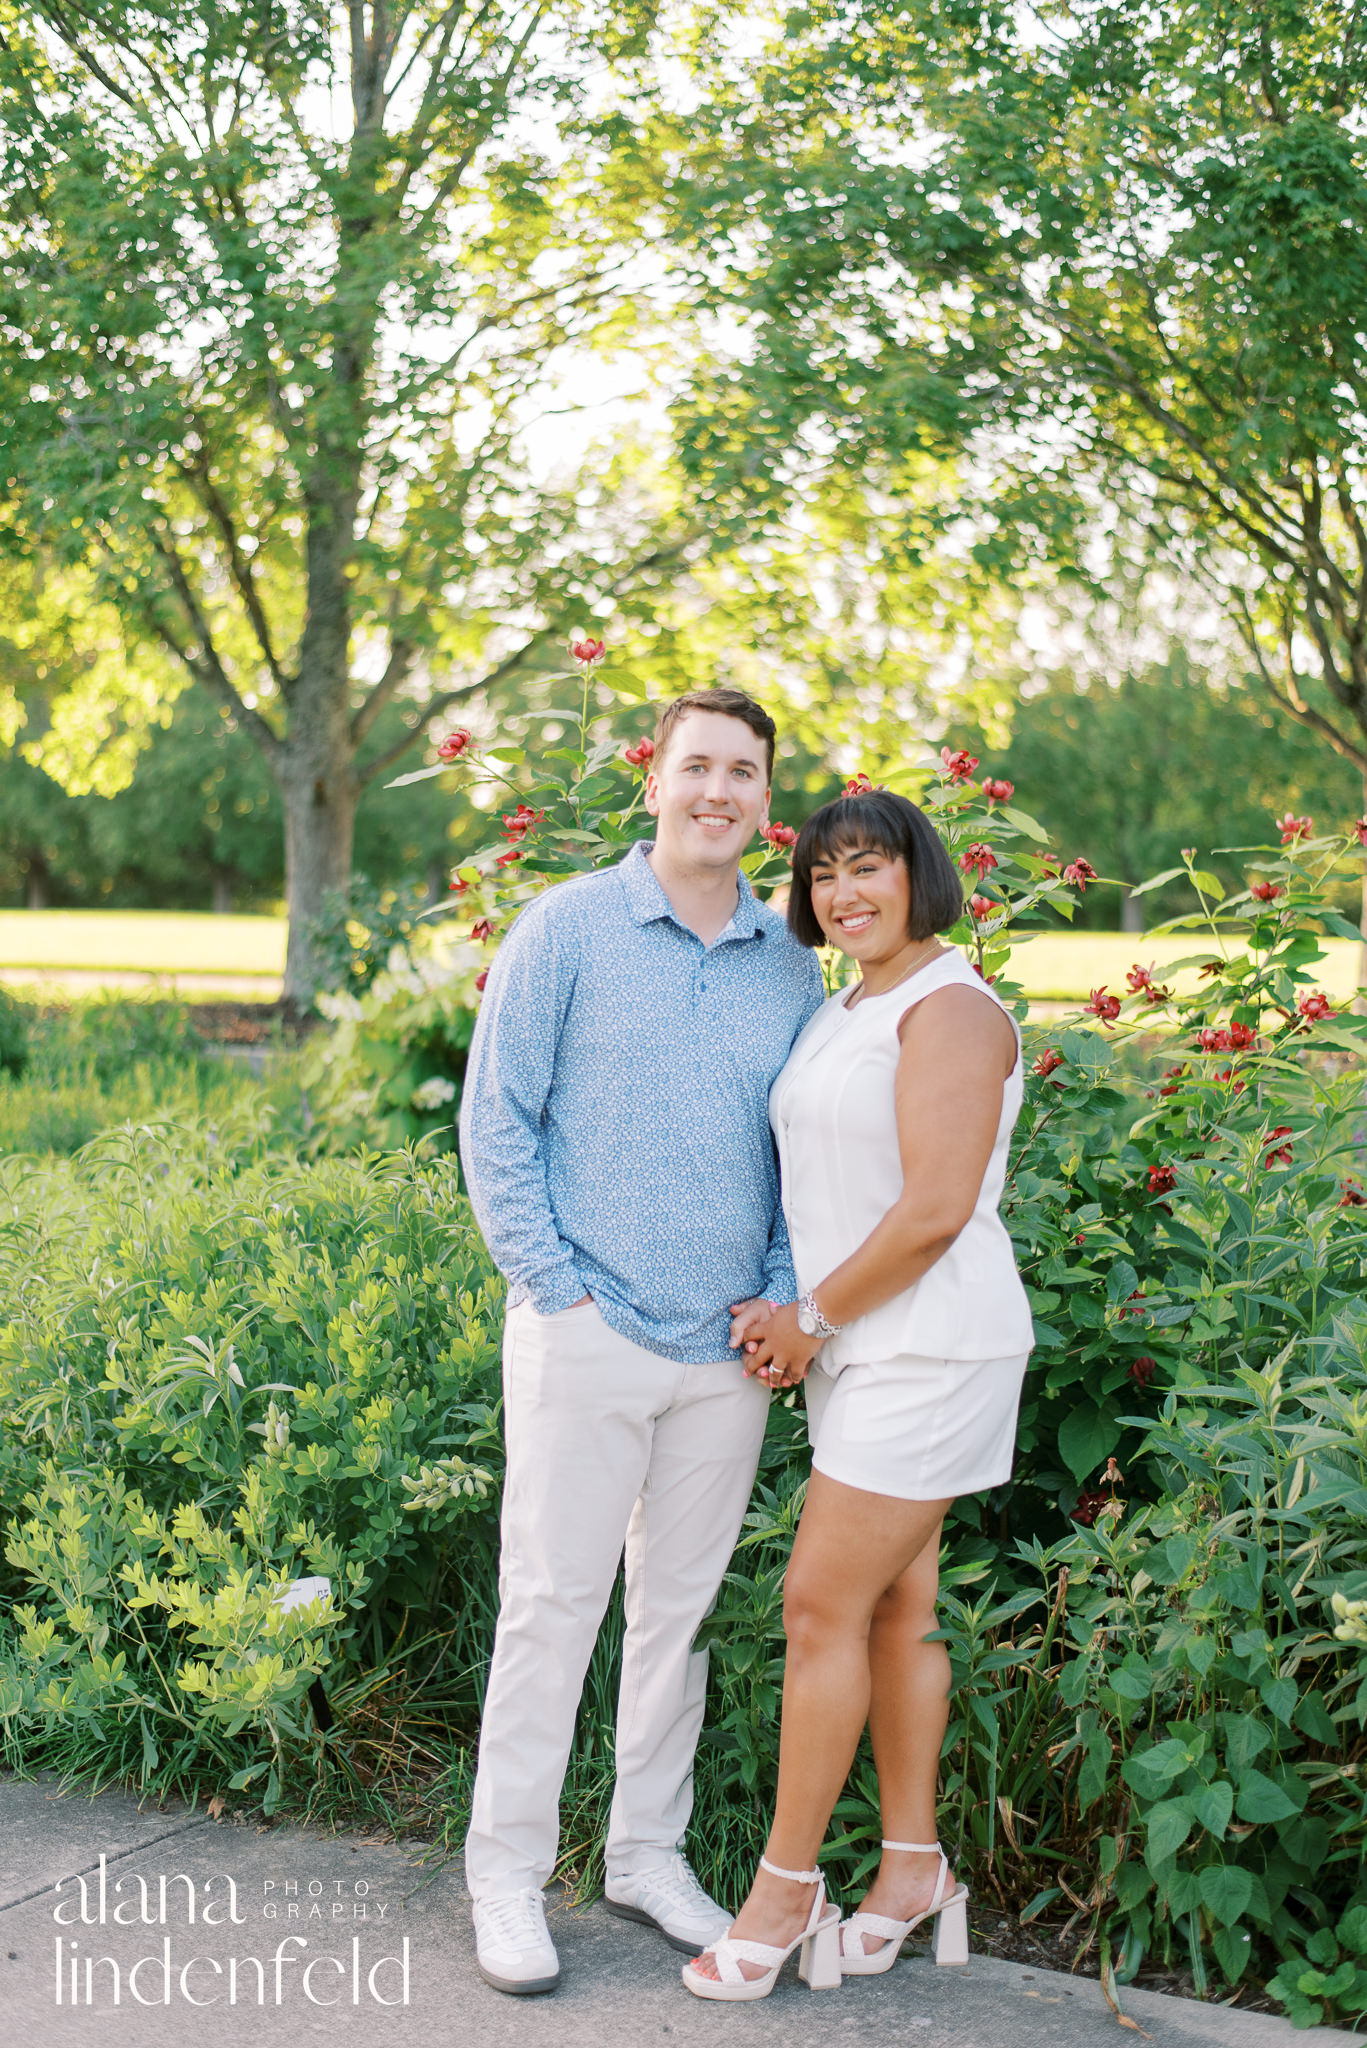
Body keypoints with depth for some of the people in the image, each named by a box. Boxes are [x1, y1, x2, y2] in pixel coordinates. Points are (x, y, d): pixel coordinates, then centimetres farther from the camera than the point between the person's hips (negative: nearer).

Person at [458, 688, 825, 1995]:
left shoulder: (790, 962, 9)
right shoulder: (567, 930, -3)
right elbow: (494, 1121, -4)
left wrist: (785, 1296, 2)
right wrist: (557, 1289, -9)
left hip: (728, 1349, 4)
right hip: (587, 1336, -4)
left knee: (682, 1606, 13)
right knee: (553, 1600, 1)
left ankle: (648, 1853, 27)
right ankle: (507, 1873, 14)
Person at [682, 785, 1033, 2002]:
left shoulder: (950, 1009, -15)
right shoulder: (845, 1015, 14)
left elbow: (935, 1211, -22)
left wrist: (813, 1319, -11)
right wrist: (785, 1315, 2)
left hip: (930, 1349, -9)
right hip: (864, 1350, 9)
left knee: (822, 1608, -4)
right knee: (895, 1607, 13)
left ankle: (785, 1885, 9)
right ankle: (913, 1869, 24)